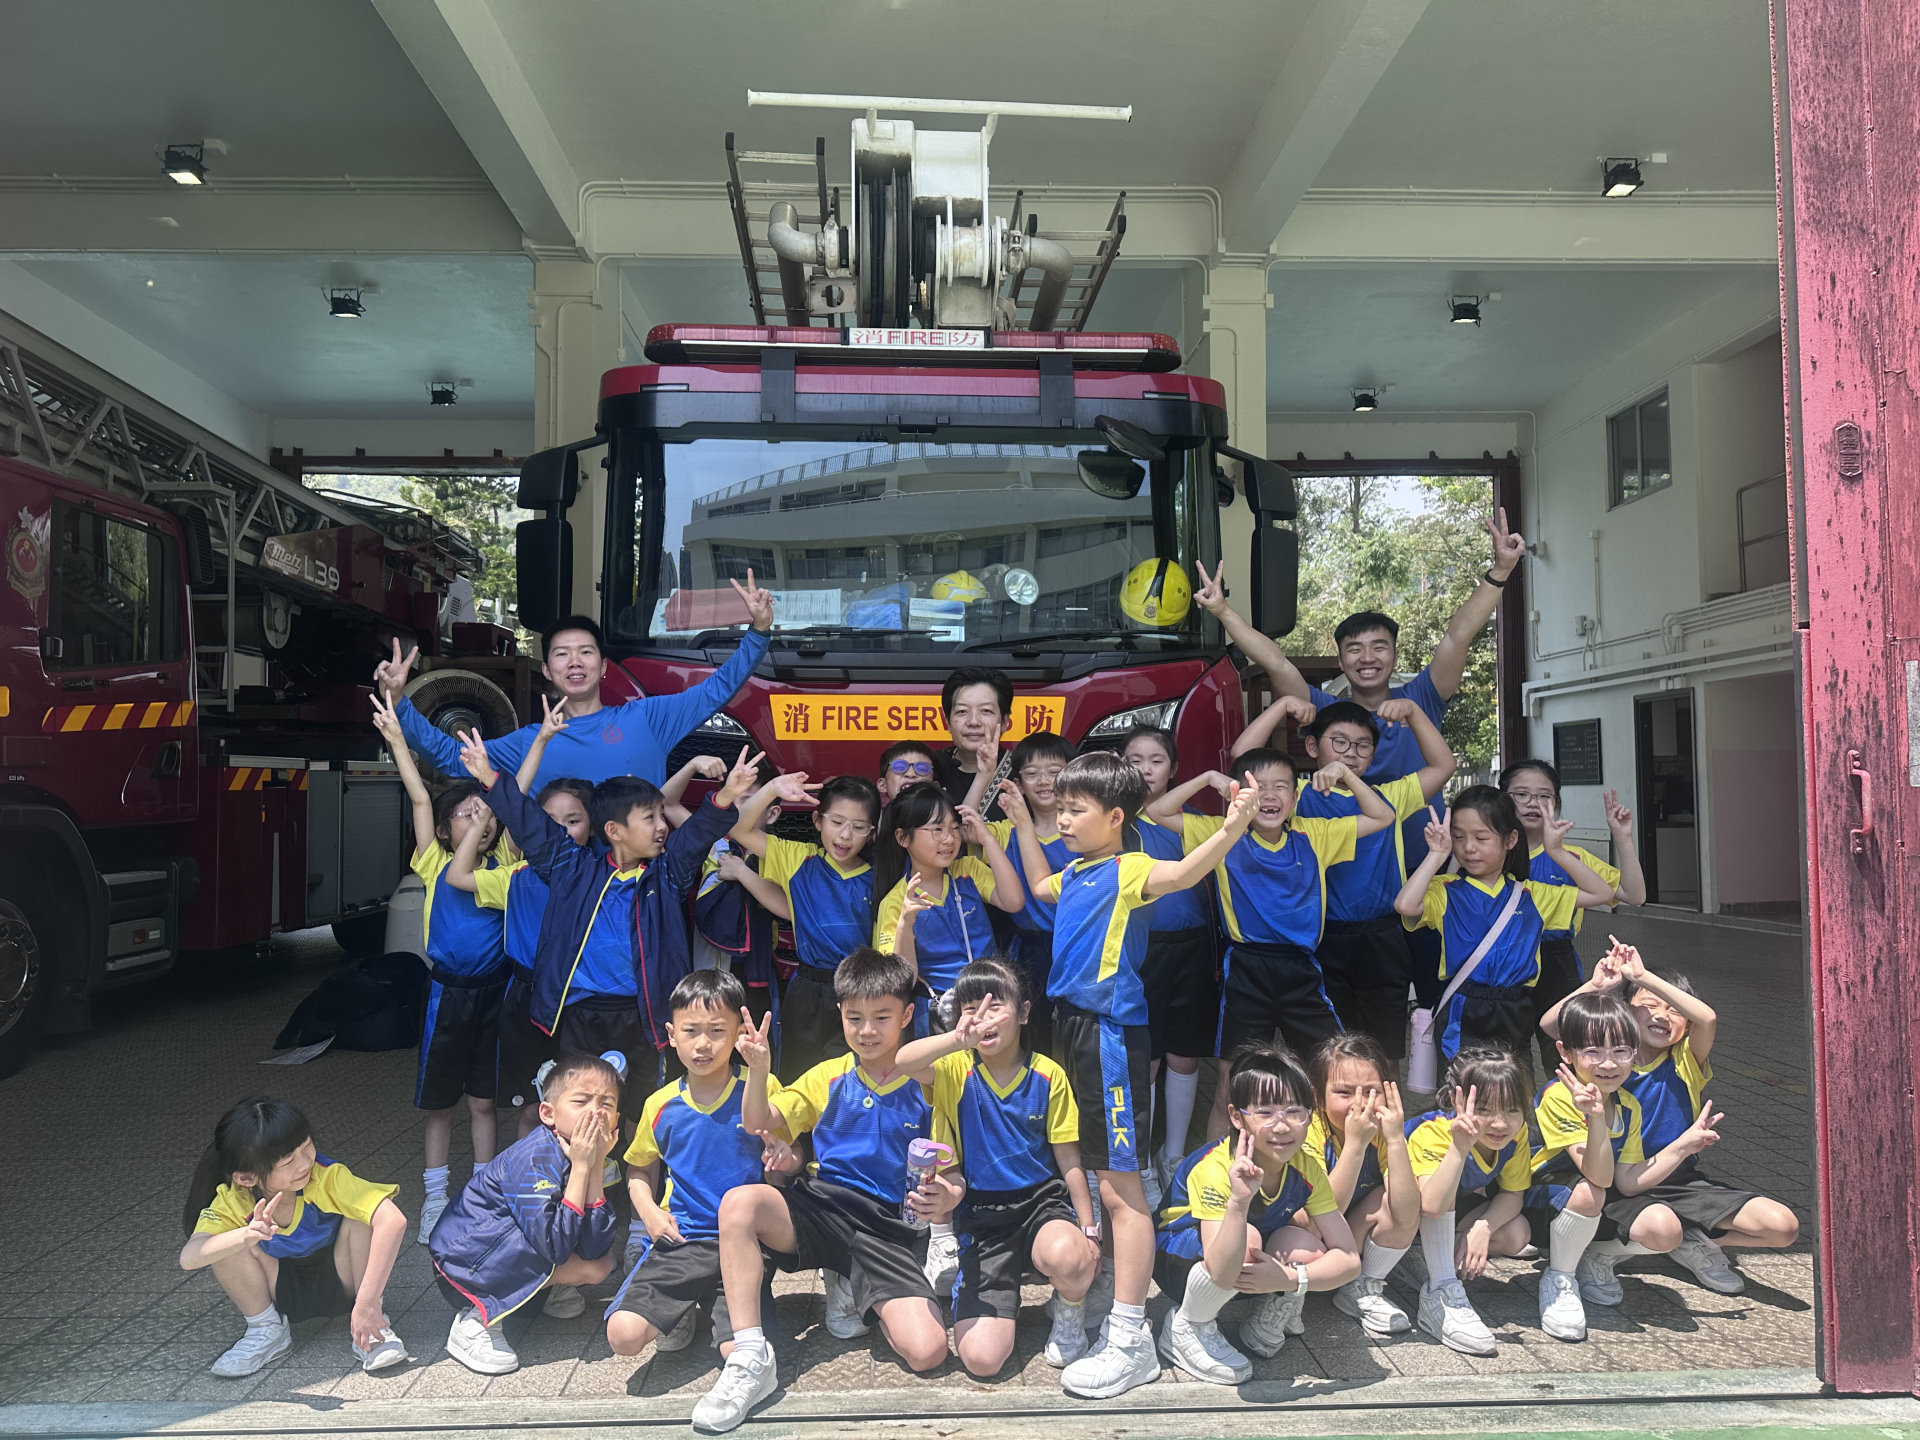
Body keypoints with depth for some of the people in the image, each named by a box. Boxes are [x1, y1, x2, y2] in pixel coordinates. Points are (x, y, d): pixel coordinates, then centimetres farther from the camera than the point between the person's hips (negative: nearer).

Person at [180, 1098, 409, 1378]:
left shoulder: (328, 1178, -30)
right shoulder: (232, 1200, -20)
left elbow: (393, 1220, -43)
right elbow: (188, 1257, -34)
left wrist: (367, 1305, -46)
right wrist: (245, 1236, -53)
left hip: (342, 1282, -2)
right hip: (285, 1292, 2)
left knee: (361, 1220, -31)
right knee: (229, 1244, -24)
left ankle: (371, 1325, -14)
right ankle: (267, 1330, -3)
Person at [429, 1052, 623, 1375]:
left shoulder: (585, 1157, -3)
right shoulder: (536, 1158, -25)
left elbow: (595, 1248, -13)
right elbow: (555, 1247, -31)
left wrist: (596, 1165, -18)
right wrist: (580, 1167, -28)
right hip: (465, 1261, -8)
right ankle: (476, 1319, -15)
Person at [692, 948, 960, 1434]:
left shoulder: (928, 1085, 4)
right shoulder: (828, 1077, 11)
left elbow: (951, 1177, 7)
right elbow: (760, 1123, 4)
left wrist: (945, 1197, -16)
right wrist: (758, 1071, -14)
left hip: (891, 1227, -1)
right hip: (823, 1207, 2)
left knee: (927, 1351, -23)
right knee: (739, 1202, -30)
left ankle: (856, 1293, 10)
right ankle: (750, 1358, -21)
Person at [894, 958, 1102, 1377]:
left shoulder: (1048, 1075, -2)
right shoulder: (957, 1070, -4)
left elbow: (1069, 1162, 4)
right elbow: (904, 1061, -27)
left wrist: (1089, 1231, -2)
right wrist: (959, 1039, -43)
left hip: (1042, 1201, 0)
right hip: (981, 1217, 0)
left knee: (1069, 1258, -37)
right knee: (980, 1358, -14)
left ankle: (1069, 1310, 0)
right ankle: (1001, 1295, 21)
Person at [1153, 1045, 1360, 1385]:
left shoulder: (1306, 1166, -17)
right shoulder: (1215, 1168, -33)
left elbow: (1350, 1260, -17)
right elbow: (1223, 1275, -42)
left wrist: (1286, 1280, -33)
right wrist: (1238, 1200, -57)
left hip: (1254, 1271, 5)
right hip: (1178, 1258, -4)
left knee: (1303, 1246, -26)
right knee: (1247, 1240, -35)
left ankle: (1268, 1323, 5)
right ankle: (1187, 1327, -10)